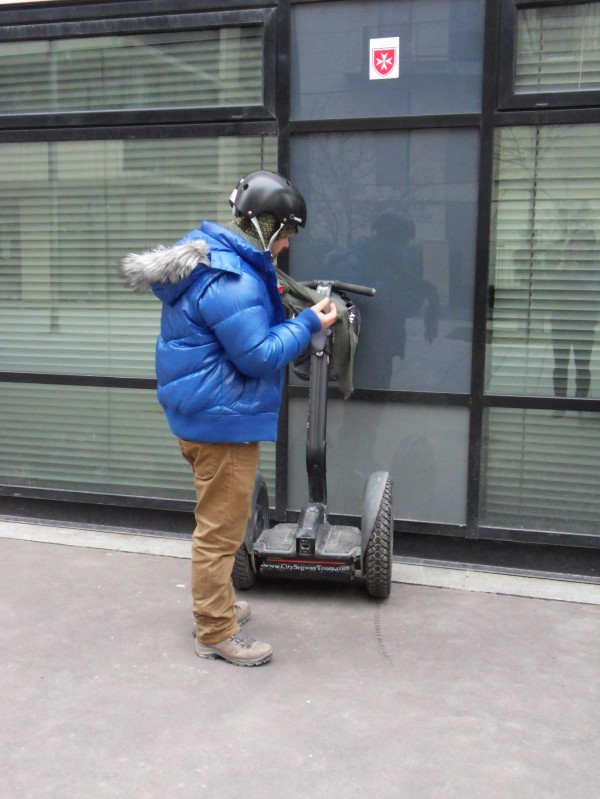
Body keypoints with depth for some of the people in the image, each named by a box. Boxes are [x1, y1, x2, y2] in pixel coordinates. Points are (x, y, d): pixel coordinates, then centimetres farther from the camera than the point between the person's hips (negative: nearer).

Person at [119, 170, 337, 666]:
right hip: (223, 420, -11)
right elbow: (258, 355, -23)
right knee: (221, 528, 1)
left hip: (204, 414, 11)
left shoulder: (210, 255, 8)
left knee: (222, 521, 24)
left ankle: (216, 603, 40)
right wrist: (308, 323, -14)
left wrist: (265, 301, 12)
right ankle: (215, 632, 13)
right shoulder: (231, 281, -25)